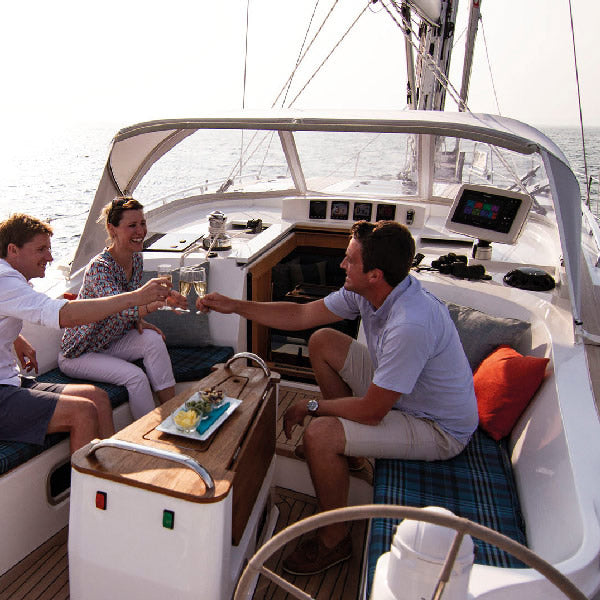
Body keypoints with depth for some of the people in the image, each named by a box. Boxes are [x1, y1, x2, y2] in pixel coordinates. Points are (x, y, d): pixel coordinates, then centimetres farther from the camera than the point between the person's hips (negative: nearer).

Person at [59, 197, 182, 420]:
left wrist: (139, 320, -9)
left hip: (110, 342, 6)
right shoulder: (99, 267, -28)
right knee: (135, 376, -26)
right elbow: (120, 308, -45)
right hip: (78, 353, -6)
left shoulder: (136, 258, -4)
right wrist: (159, 300, -63)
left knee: (153, 339, -21)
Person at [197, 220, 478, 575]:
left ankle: (335, 539, 4)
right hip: (398, 391, 9)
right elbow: (302, 315, -1)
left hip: (440, 429, -8)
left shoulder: (410, 325, -37)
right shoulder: (368, 291, -11)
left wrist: (310, 407, -14)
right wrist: (235, 306, -4)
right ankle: (349, 444, 20)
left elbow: (371, 412, -29)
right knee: (322, 342, 6)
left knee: (319, 435, -24)